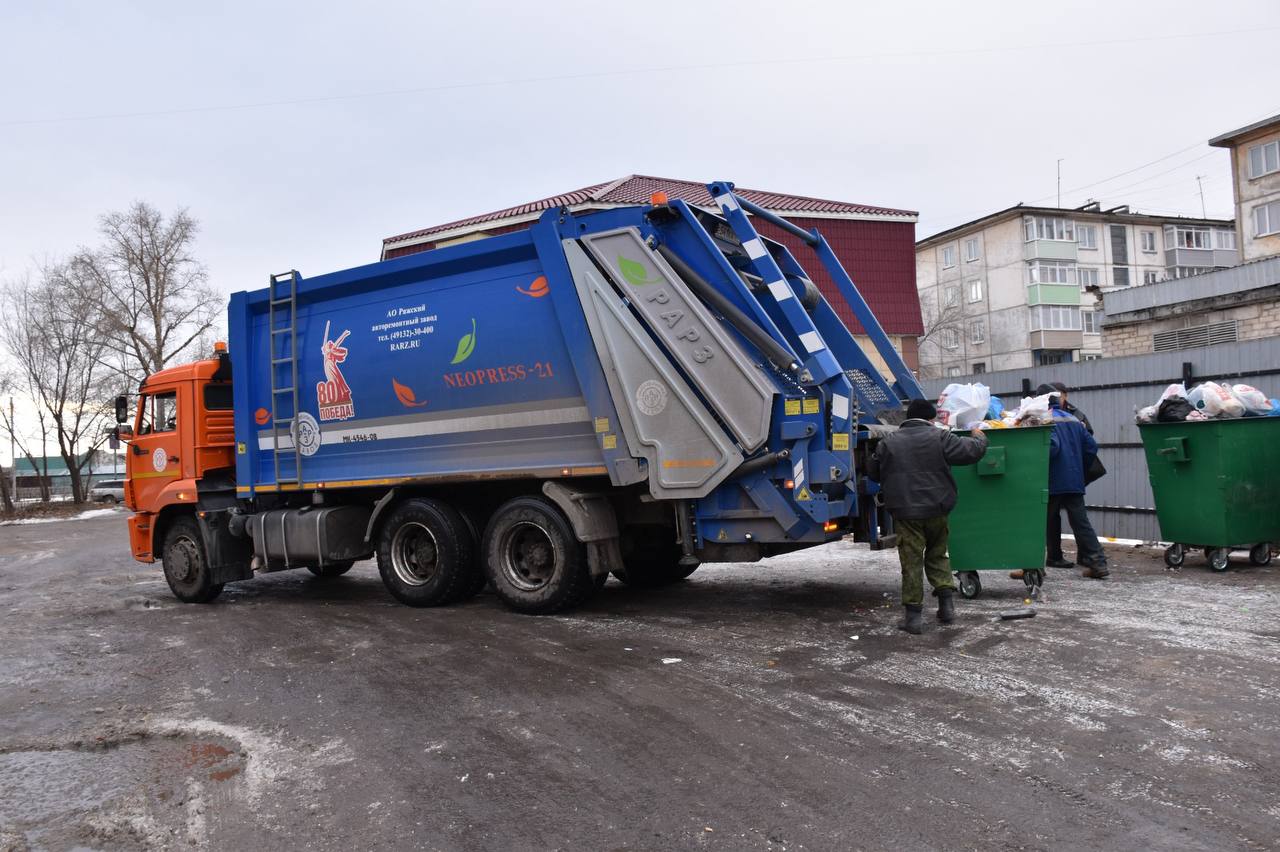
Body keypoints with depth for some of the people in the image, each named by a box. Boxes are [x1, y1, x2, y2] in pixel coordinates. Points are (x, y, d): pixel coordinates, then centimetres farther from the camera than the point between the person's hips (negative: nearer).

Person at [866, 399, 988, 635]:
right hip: (936, 510, 1)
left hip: (905, 513, 0)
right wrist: (979, 437, 22)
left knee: (911, 562, 3)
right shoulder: (940, 437, -2)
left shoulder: (888, 443, 4)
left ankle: (913, 614, 5)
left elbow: (872, 472, 14)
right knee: (937, 555, 20)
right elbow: (972, 451, -1)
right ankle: (947, 602, 13)